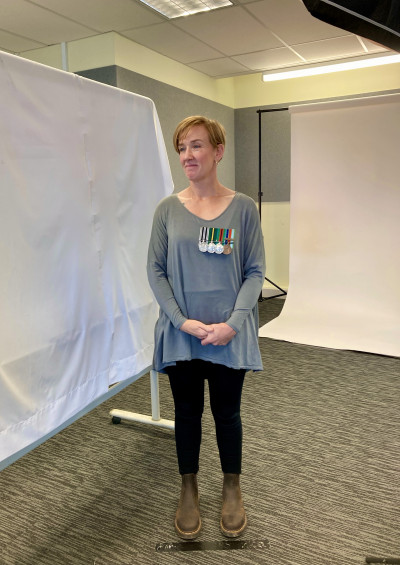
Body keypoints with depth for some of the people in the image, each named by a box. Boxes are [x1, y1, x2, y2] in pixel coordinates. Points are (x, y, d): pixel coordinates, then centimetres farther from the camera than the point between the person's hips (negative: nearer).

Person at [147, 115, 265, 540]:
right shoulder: (168, 209, -1)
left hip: (229, 335, 0)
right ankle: (188, 491, 38)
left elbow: (255, 271, -4)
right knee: (187, 413, 15)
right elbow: (155, 271, -2)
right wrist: (182, 321, -12)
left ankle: (231, 488, 39)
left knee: (227, 412, 14)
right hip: (180, 334, 1)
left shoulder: (242, 207, -3)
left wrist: (232, 324, -14)